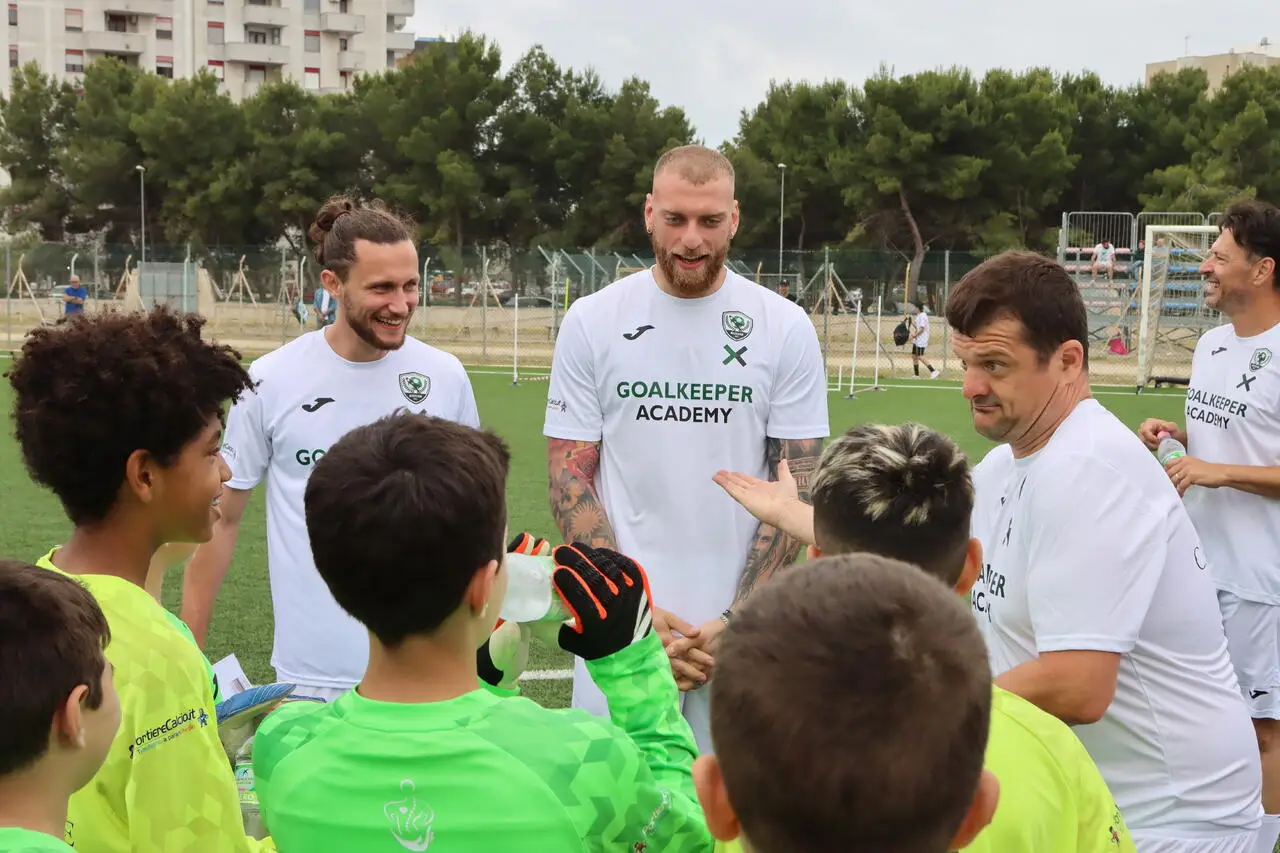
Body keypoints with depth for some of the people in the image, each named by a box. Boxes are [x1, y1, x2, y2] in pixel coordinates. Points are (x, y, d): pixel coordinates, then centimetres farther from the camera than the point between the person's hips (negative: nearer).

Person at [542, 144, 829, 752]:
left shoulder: (786, 328, 1)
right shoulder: (591, 321, 1)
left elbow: (797, 486, 1)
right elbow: (569, 479, 1)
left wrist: (738, 621, -9)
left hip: (747, 631, 0)